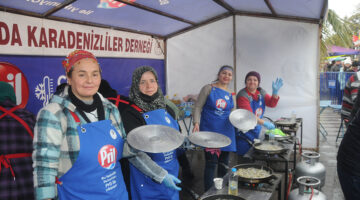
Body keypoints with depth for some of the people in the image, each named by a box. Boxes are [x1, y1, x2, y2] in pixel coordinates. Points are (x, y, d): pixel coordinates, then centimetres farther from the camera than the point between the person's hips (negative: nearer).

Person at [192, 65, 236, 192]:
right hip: (210, 131, -5)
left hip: (226, 132, 5)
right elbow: (198, 107, -5)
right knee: (211, 163, -6)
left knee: (224, 163, 14)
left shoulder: (231, 95, 12)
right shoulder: (209, 88, -2)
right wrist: (196, 123, -19)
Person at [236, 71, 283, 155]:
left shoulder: (261, 92, 7)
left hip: (256, 131, 7)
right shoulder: (242, 95, -18)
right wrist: (264, 123, -30)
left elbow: (272, 104, 1)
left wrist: (275, 91, -15)